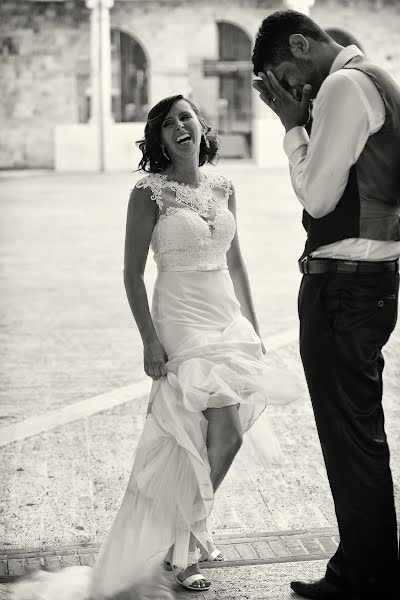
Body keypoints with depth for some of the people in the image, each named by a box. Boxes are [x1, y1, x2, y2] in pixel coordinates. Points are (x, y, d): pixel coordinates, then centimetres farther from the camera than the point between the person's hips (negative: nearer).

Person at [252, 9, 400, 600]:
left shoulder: (342, 87, -14)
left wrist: (292, 125, -6)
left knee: (351, 435, -2)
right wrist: (301, 120, 10)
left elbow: (316, 196, -15)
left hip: (343, 285, -11)